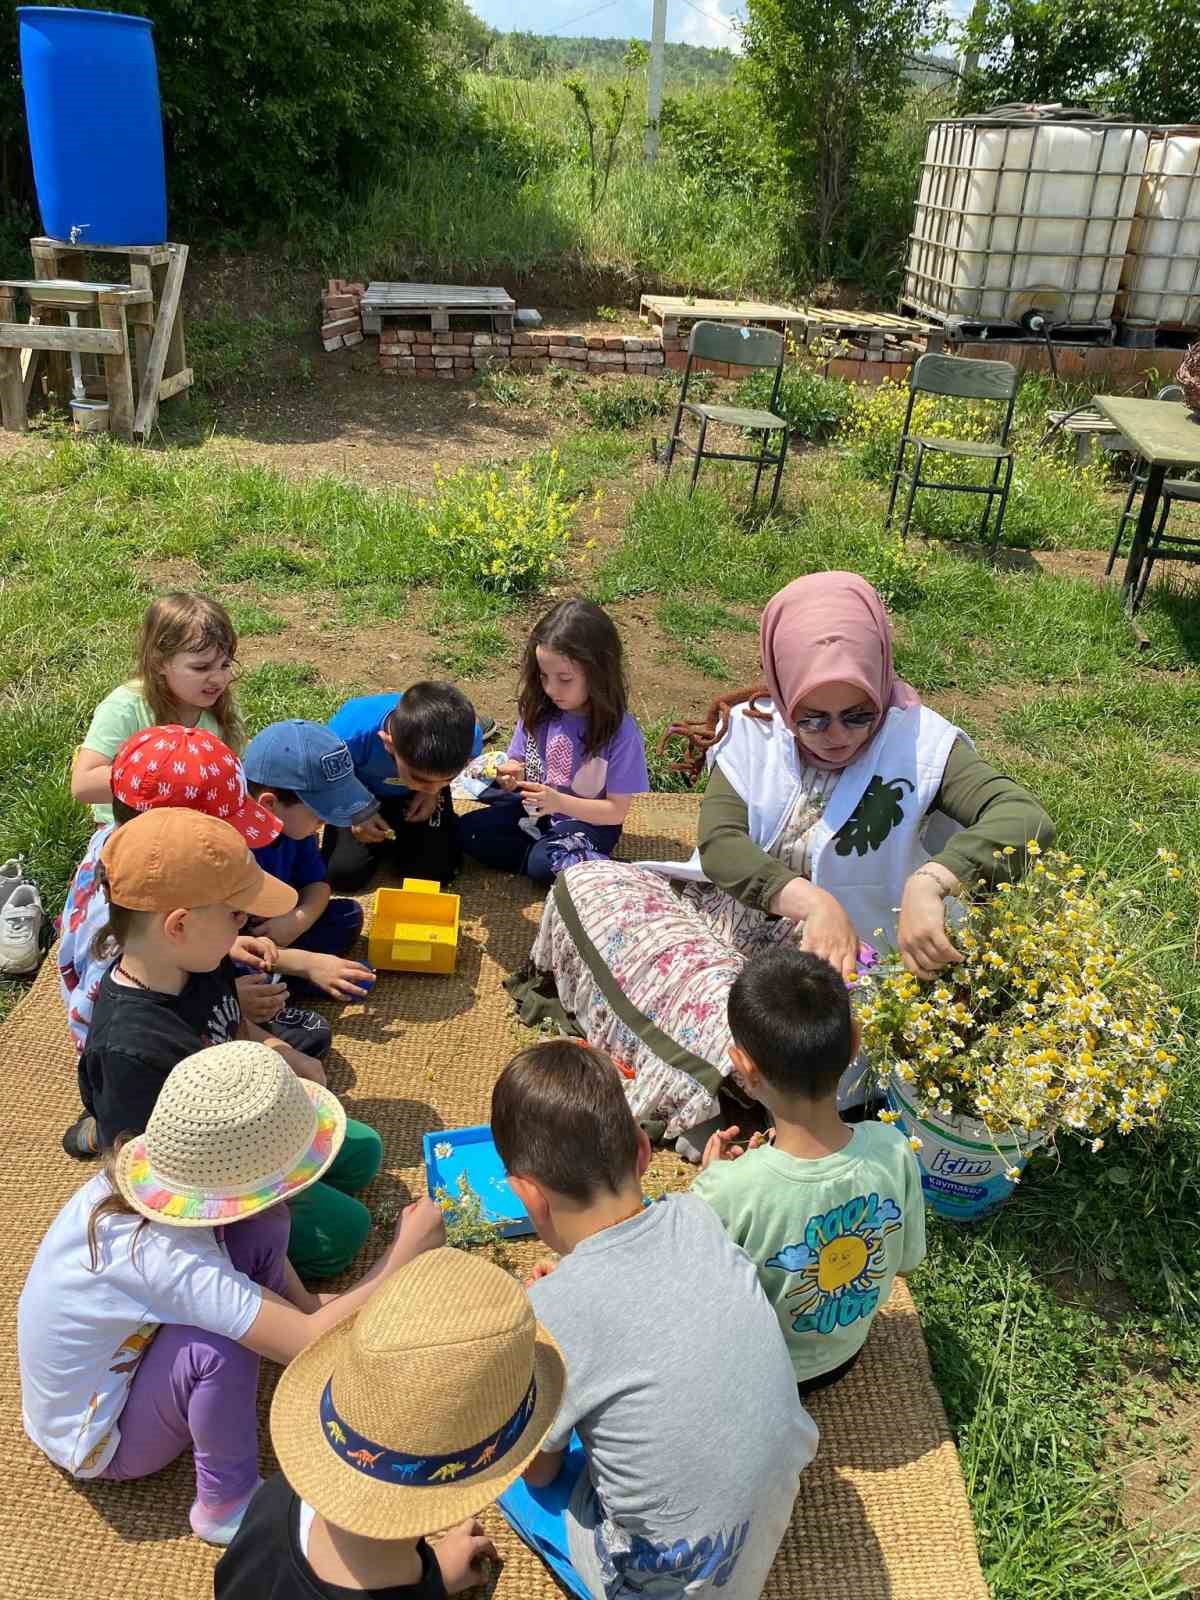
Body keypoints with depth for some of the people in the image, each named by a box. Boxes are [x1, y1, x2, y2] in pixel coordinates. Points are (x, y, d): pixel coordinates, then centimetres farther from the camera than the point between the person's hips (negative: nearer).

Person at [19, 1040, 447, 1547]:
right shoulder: (167, 1258, -39)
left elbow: (257, 1226, 4)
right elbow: (315, 1344, -41)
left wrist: (309, 1304, -4)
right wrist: (405, 1252, -31)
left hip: (119, 1352, 7)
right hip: (96, 1445, -7)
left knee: (260, 1229, -13)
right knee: (216, 1346, -35)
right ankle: (226, 1504, -11)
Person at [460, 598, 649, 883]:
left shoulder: (620, 731, -20)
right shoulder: (538, 710, -7)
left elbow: (616, 811, -16)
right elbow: (518, 762, 6)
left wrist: (559, 802, -28)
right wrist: (513, 777, -19)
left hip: (586, 823, -6)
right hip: (534, 812, 6)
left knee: (544, 864, -33)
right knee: (468, 831, -13)